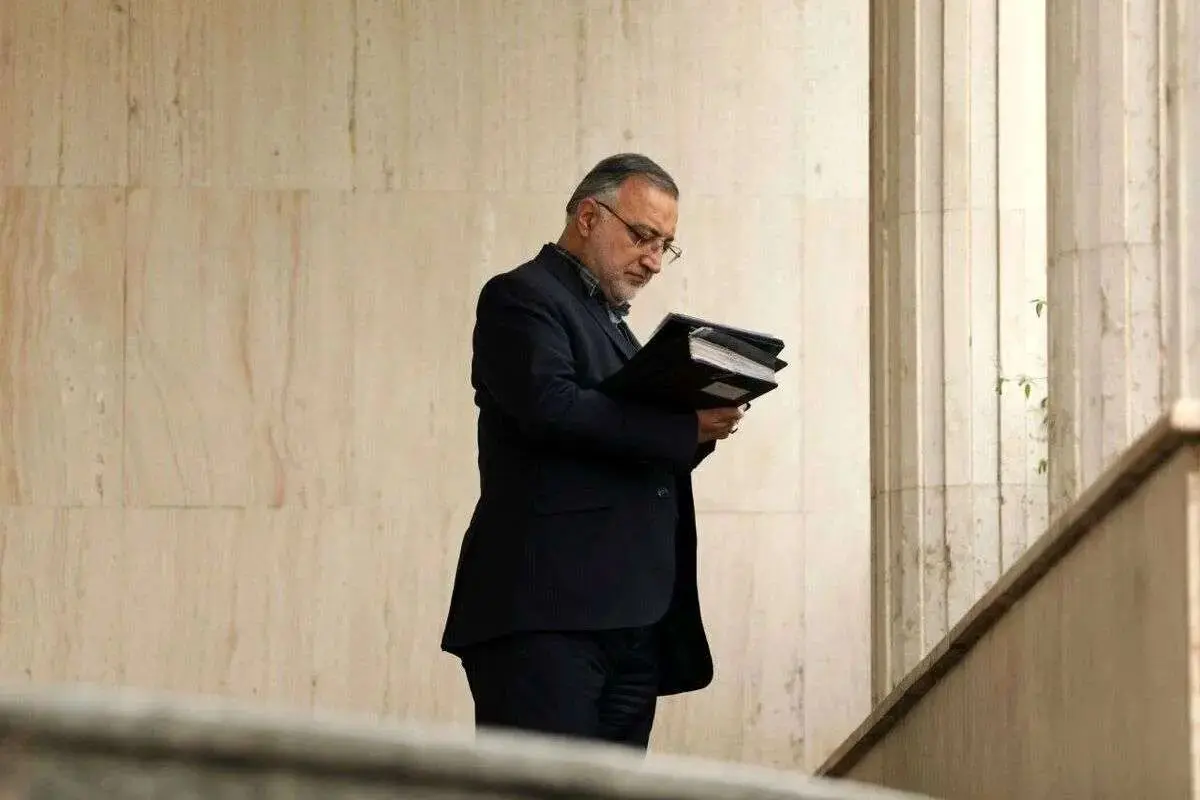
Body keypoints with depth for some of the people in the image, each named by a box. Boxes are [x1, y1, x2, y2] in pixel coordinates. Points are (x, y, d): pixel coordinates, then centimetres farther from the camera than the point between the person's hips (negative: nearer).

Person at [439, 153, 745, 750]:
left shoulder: (611, 321, 28)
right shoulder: (522, 297, 0)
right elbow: (550, 407, -17)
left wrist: (701, 427, 2)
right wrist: (684, 428, -16)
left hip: (632, 623, 9)